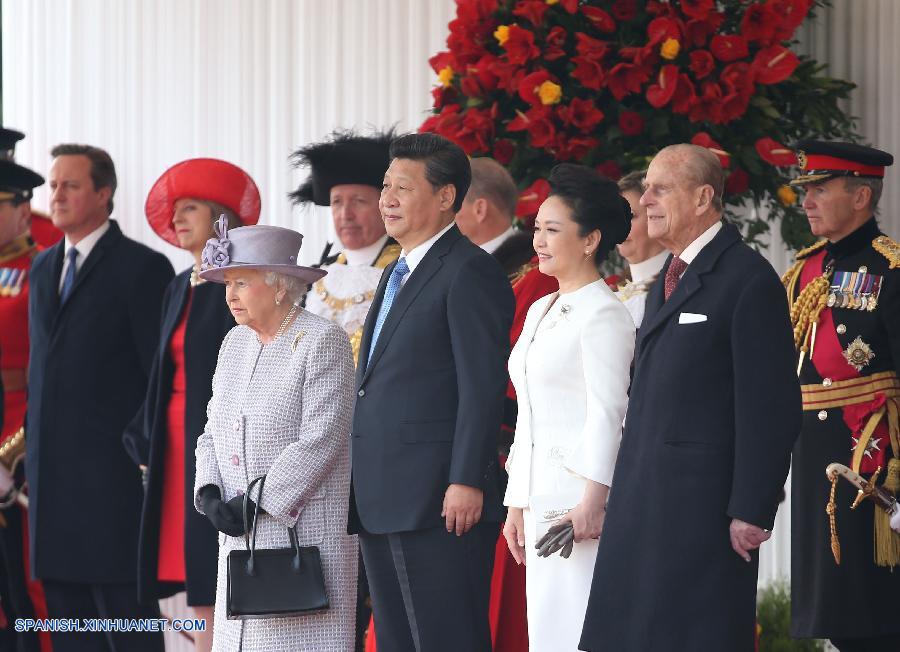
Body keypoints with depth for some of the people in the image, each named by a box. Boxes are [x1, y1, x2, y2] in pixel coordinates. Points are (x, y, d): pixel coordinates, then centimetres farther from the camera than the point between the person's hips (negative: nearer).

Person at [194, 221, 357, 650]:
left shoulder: (322, 342, -9)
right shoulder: (235, 343, 15)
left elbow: (319, 441, -16)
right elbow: (213, 432, 17)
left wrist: (257, 501, -16)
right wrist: (209, 492, -2)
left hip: (304, 531, -7)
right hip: (240, 537, 7)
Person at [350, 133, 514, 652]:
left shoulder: (470, 272, -9)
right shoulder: (398, 275, 21)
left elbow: (483, 385, -15)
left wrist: (466, 482, -21)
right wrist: (364, 492, 18)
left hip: (440, 505, -10)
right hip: (383, 505, 10)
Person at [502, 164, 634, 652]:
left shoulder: (603, 314, -8)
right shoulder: (539, 312, 18)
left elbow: (607, 412, -14)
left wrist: (593, 501, -20)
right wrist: (516, 503, 19)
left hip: (581, 489, -9)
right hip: (542, 494, 9)